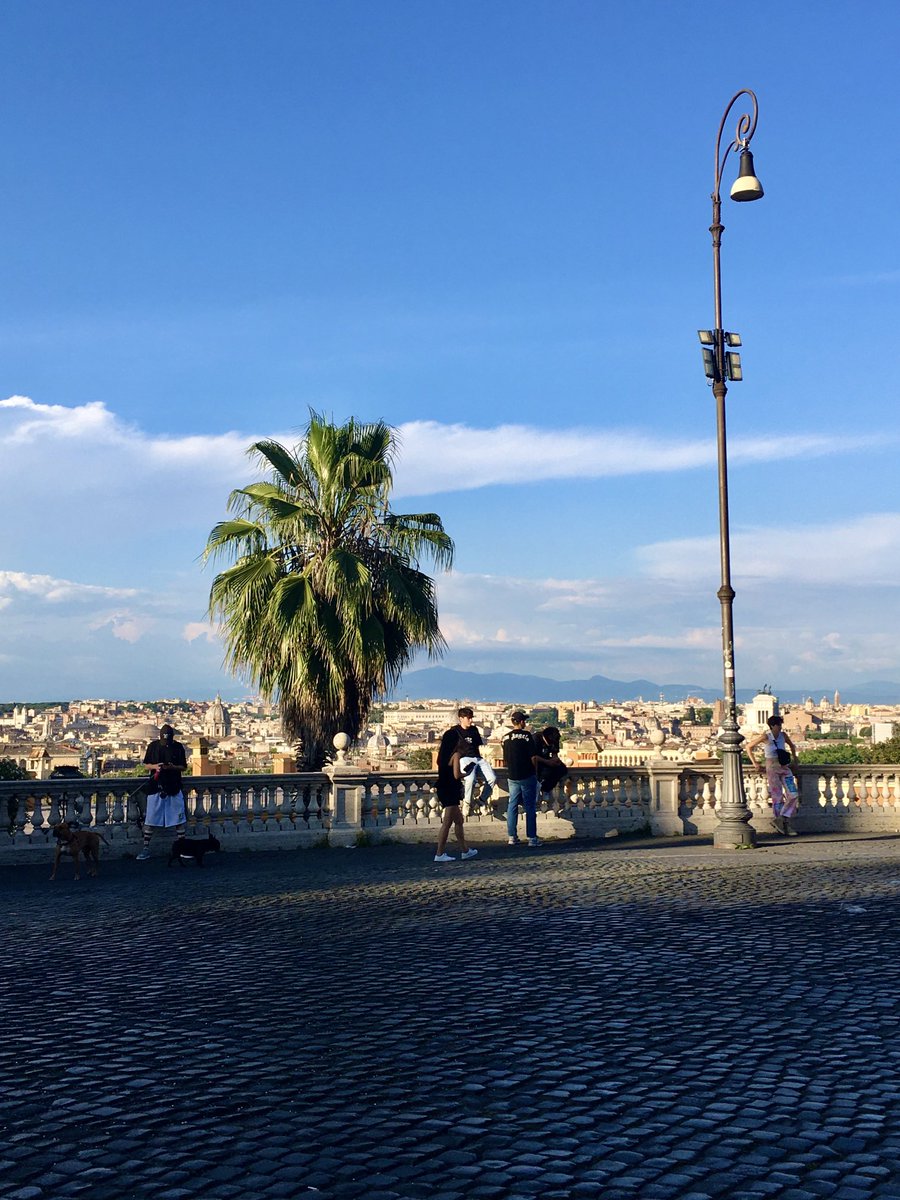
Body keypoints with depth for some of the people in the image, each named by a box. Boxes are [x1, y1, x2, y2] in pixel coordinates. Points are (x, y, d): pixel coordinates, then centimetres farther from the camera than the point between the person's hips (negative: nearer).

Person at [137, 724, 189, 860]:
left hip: (174, 787, 0)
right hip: (156, 786, 0)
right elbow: (147, 764, 7)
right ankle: (146, 848, 9)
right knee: (150, 819, 1)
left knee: (179, 818, 4)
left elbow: (184, 767, 3)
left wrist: (173, 767, -16)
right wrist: (155, 766, -14)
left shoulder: (178, 747, -1)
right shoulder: (153, 746, 0)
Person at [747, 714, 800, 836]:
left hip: (785, 767, 5)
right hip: (772, 768, -5)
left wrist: (794, 760, 20)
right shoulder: (765, 736, -7)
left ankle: (781, 820, 3)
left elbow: (792, 745, 26)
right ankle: (785, 825, 6)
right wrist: (755, 763, -1)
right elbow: (749, 747, 0)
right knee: (777, 797, -2)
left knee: (793, 795, -6)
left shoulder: (783, 735, 6)